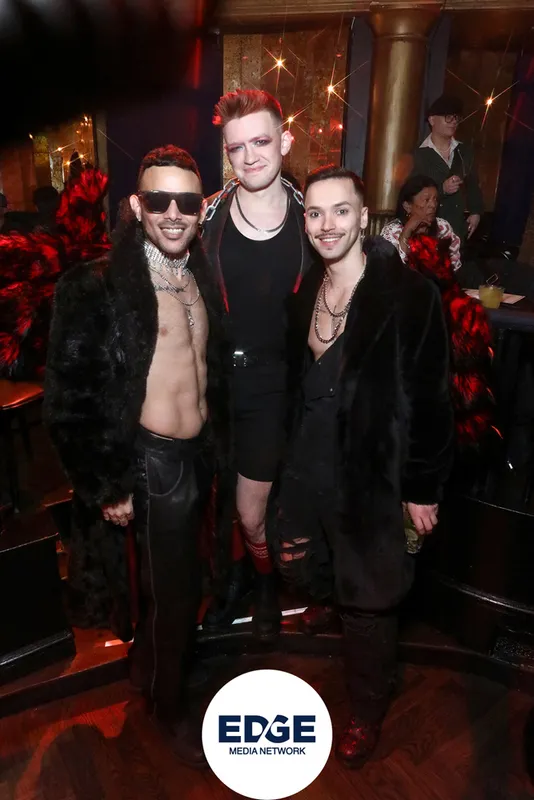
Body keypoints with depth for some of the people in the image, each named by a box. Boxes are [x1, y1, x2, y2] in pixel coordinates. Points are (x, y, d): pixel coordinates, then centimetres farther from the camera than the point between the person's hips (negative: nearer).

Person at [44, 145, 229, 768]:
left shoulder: (203, 275, 5)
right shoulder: (99, 285, -16)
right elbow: (71, 393, -16)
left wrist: (217, 439, 10)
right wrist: (107, 485, -13)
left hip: (200, 451, 6)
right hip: (153, 459, -6)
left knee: (169, 576, 23)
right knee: (175, 587, 9)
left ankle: (147, 658, 52)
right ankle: (169, 703, 38)